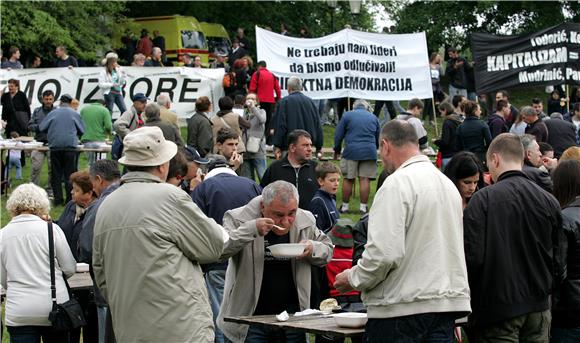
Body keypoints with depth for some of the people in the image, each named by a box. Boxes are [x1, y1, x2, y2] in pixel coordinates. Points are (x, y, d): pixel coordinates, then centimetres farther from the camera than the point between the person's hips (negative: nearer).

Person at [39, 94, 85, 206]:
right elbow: (82, 131, 12)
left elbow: (41, 128, 9)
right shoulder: (75, 114, 3)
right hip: (70, 145, -1)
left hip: (55, 146, 1)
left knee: (56, 174, 7)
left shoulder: (53, 113, 5)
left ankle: (58, 199, 6)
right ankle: (69, 199, -1)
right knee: (69, 175, 3)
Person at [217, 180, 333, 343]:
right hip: (251, 316, -3)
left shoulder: (306, 221, 2)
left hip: (293, 315, 3)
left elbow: (328, 250, 15)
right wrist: (251, 230, -32)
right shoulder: (239, 218, -10)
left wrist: (312, 248, -8)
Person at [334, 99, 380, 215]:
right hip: (369, 151, 2)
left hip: (351, 150, -2)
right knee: (365, 179, 0)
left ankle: (345, 206, 9)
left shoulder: (347, 115, 8)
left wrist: (337, 151, 21)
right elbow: (378, 138, 25)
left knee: (348, 179, 4)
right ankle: (363, 206, 0)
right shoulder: (373, 118, 16)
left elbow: (338, 135, 8)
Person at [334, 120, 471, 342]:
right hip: (448, 302, 8)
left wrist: (353, 279, -3)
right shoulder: (448, 184, 14)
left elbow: (385, 252, -19)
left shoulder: (397, 184, -12)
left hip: (403, 307, -7)